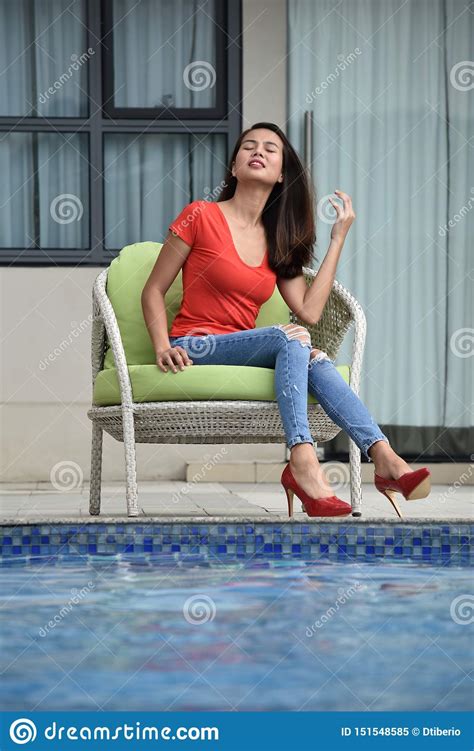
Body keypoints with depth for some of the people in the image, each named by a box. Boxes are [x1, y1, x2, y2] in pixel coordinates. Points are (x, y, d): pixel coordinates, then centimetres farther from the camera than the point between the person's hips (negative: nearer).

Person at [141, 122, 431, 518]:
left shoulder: (278, 241, 16)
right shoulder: (201, 216, 0)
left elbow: (310, 311, 1)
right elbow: (154, 291, 2)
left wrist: (338, 239, 6)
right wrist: (163, 348, -16)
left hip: (242, 353, 5)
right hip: (195, 348, -5)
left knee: (314, 359, -27)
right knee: (291, 336, -31)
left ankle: (384, 457, -44)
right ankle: (303, 460, -50)